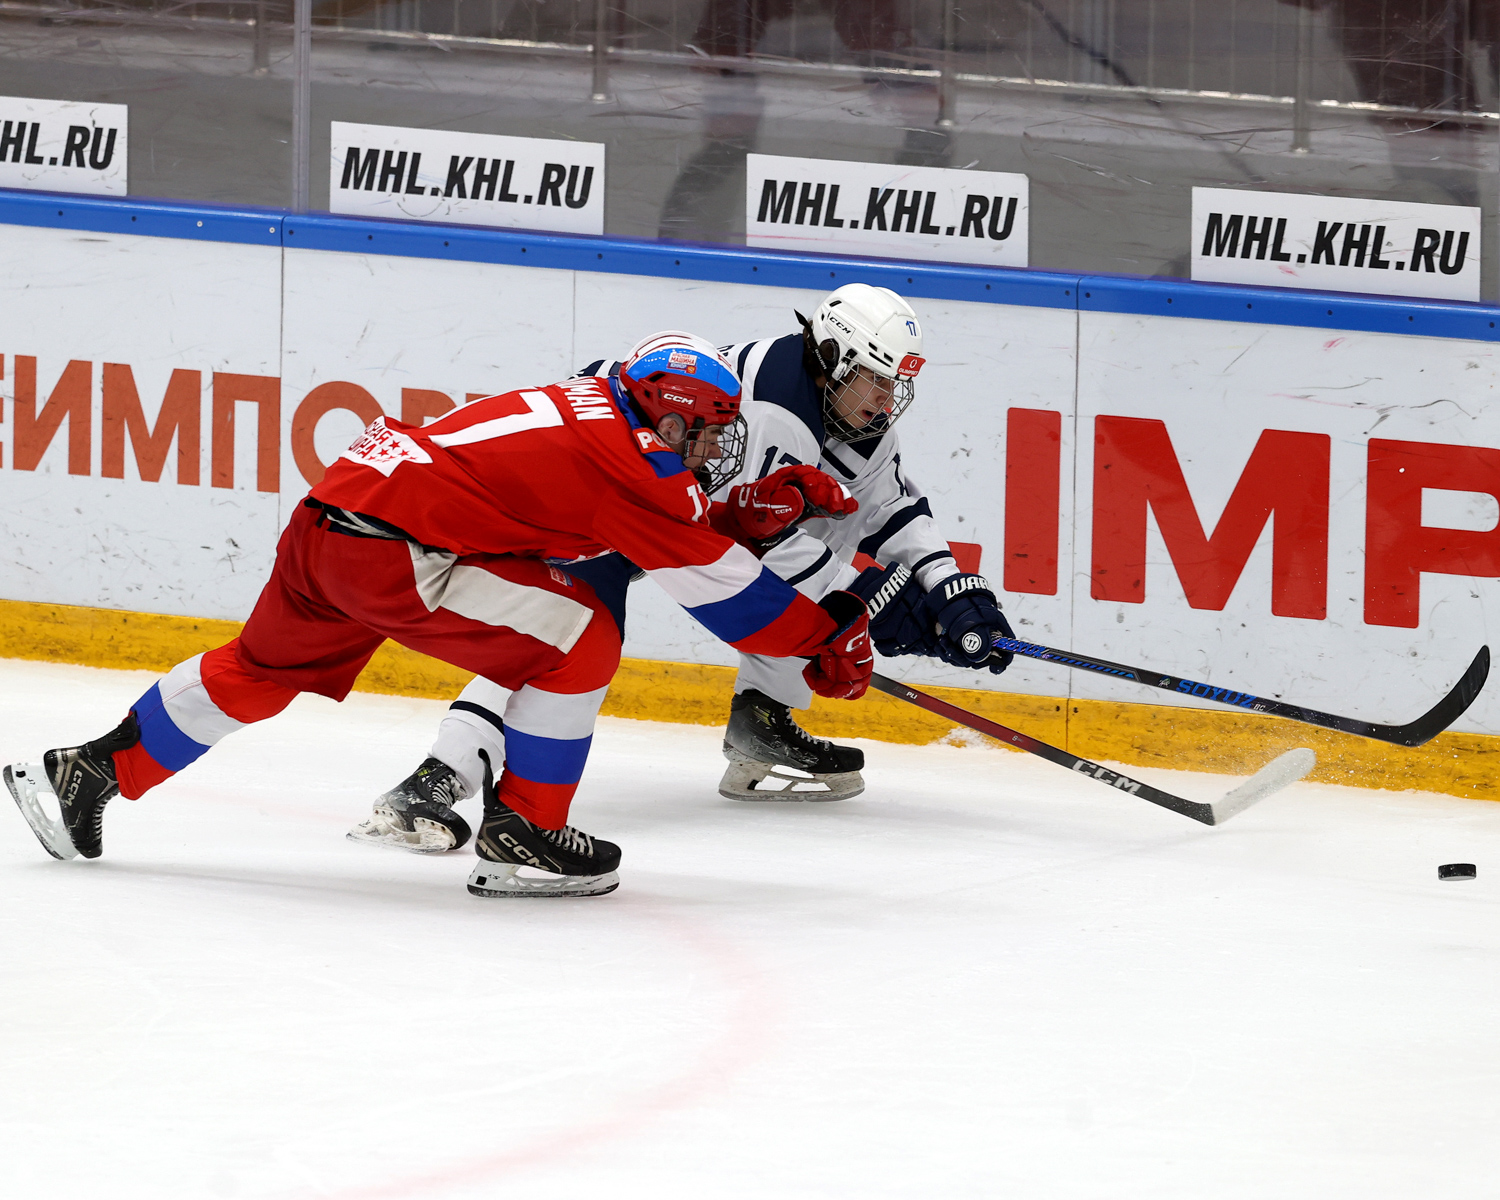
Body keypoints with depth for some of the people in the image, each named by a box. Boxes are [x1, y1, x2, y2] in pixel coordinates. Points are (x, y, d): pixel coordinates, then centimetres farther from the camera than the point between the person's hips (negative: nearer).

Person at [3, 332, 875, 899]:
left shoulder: (593, 411, 16)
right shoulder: (627, 453, -10)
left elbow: (675, 531, 28)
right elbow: (715, 583, -7)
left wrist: (731, 518, 14)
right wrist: (829, 638, 0)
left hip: (336, 513, 10)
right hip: (393, 546, -10)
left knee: (263, 670, 27)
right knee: (579, 642, -8)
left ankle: (90, 773, 34)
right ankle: (521, 839, 0)